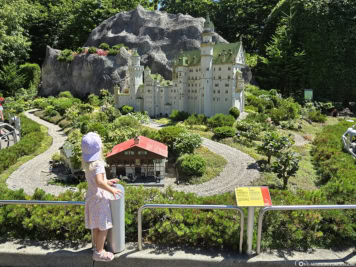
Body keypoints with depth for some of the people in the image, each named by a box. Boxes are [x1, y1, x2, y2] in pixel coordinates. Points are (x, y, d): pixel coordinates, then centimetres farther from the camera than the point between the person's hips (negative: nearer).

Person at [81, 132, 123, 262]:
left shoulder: (86, 162, 3)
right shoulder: (98, 163, -23)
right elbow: (99, 182, -35)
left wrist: (107, 182, 18)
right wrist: (111, 190, -24)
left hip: (92, 196, 8)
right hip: (100, 198, -8)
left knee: (96, 226, 19)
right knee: (104, 227, 4)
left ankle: (98, 248, 32)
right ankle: (99, 253, 14)